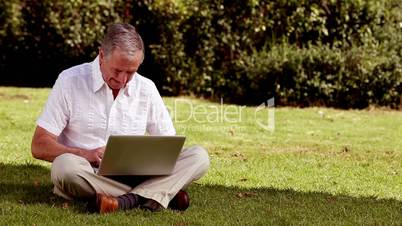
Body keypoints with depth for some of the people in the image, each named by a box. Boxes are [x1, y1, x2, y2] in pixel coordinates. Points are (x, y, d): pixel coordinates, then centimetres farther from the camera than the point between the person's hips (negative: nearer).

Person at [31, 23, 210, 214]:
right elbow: (39, 146, -7)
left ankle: (126, 201, -37)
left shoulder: (146, 89, 7)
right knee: (65, 166, -39)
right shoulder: (70, 81, -3)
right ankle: (155, 195, -31)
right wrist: (87, 155, -23)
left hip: (133, 177, 3)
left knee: (199, 156, -16)